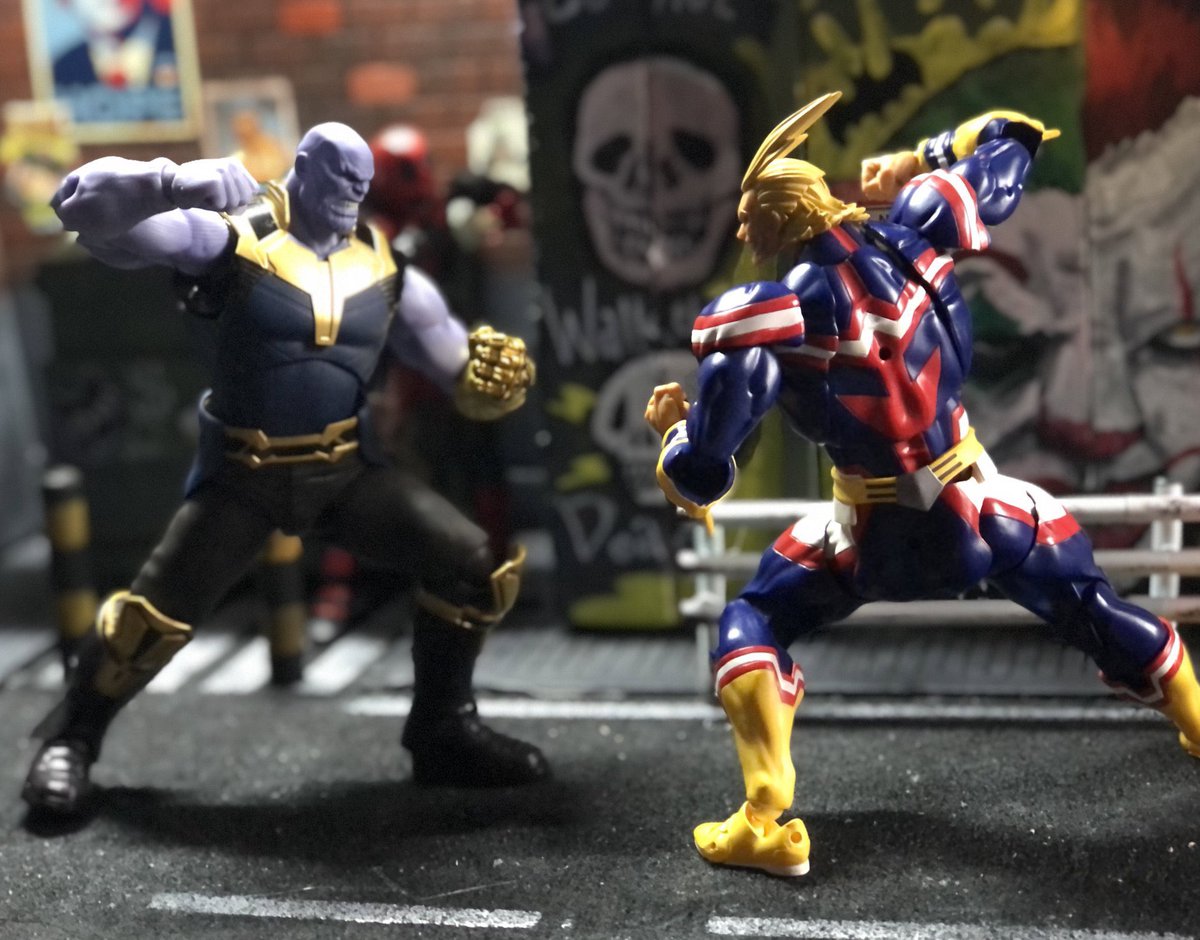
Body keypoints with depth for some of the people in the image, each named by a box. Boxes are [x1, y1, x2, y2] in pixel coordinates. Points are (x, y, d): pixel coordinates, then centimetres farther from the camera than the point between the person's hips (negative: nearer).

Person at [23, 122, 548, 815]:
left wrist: (485, 371, -10)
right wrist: (172, 184, -41)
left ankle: (444, 733, 12)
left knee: (471, 566, -5)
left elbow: (440, 342, 14)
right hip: (245, 472, -4)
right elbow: (87, 206, -22)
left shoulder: (380, 262, 4)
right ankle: (70, 741, 17)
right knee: (156, 612, -10)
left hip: (345, 468, 4)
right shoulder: (233, 235, -13)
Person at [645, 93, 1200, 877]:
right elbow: (1010, 143, 11)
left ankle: (766, 824, -2)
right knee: (1091, 605, 24)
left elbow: (702, 475, -16)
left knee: (752, 622, 11)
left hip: (884, 531, -4)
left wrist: (676, 430, 5)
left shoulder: (758, 321, -16)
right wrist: (917, 163, 21)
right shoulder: (911, 234, -5)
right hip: (979, 501, 4)